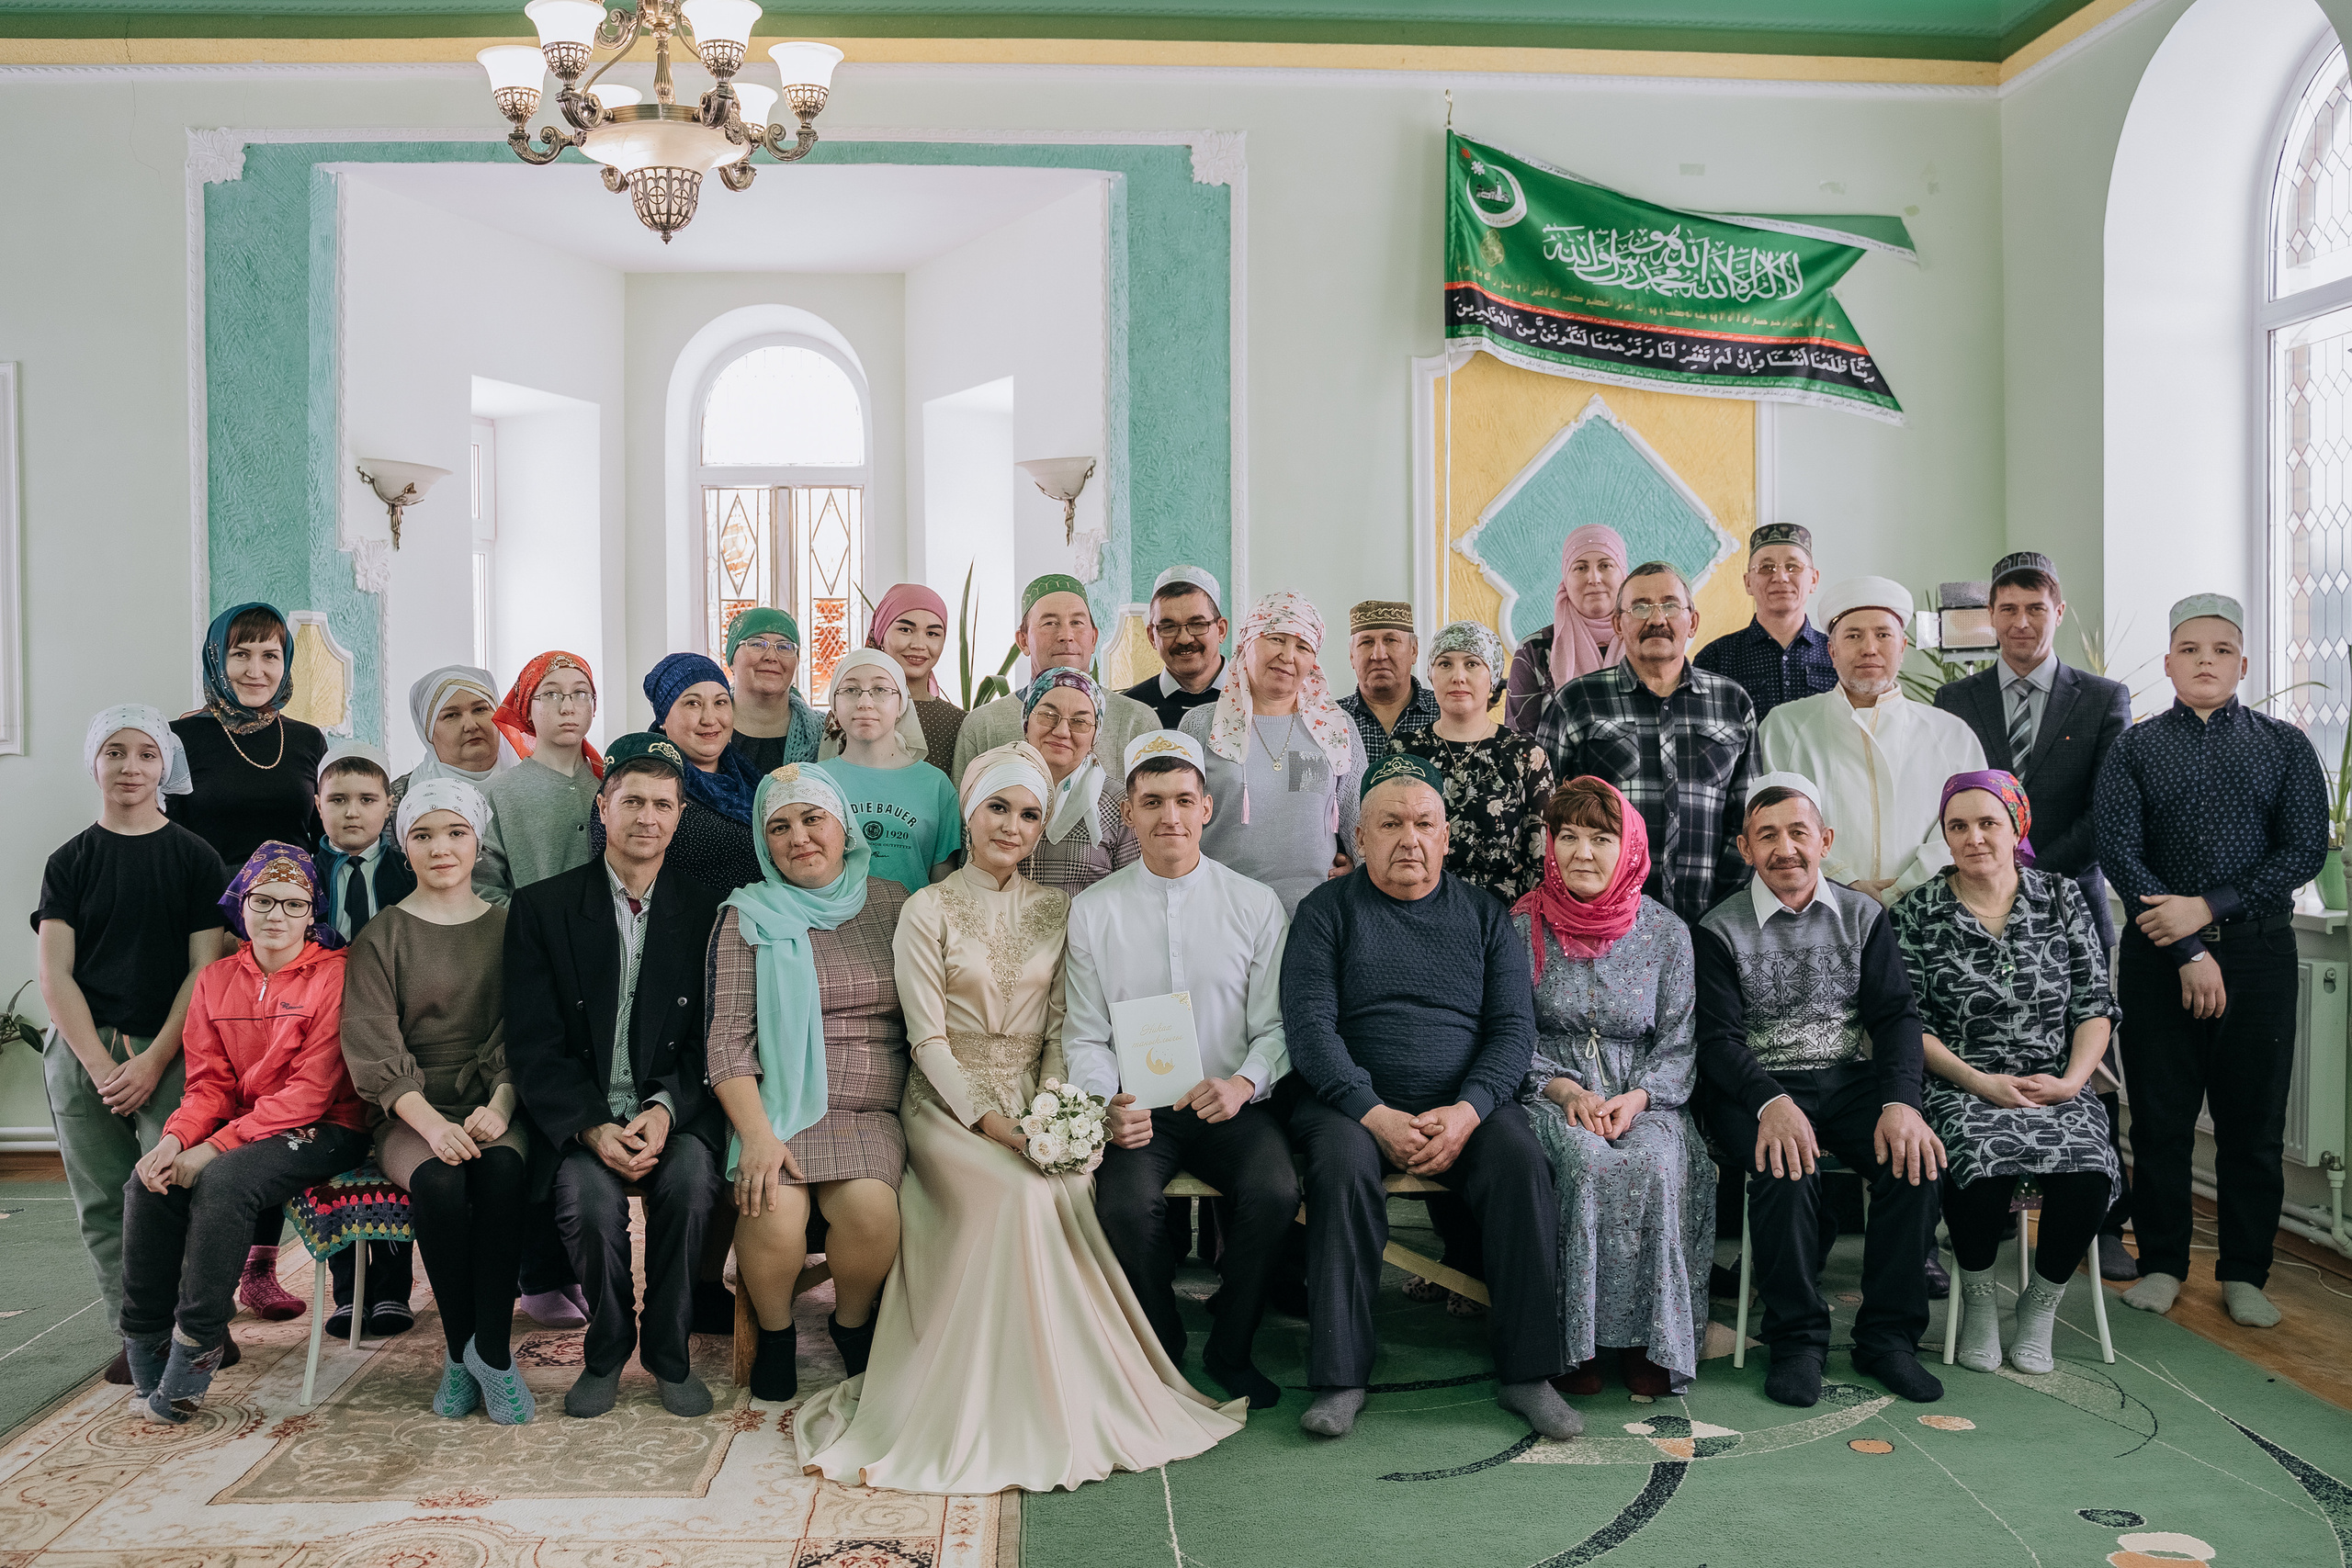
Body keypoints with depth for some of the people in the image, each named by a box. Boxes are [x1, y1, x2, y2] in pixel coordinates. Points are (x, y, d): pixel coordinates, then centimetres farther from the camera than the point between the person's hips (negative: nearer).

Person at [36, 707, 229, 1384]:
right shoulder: (70, 861, 11)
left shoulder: (195, 859, 6)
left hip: (169, 1051, -2)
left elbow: (204, 970, 1)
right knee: (103, 1201, 1)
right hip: (81, 1053, 2)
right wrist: (100, 1065, -7)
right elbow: (54, 977, 5)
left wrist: (153, 1061, -9)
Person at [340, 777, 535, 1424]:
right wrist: (431, 1123, -19)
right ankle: (460, 1349, -14)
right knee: (439, 1180, -32)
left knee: (501, 1169, -32)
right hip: (409, 1112, 0)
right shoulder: (380, 936, 7)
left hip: (492, 1107, 1)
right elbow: (374, 1051, -3)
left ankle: (492, 1349, -22)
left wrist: (497, 1107, -15)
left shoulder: (507, 928, 11)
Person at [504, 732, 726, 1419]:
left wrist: (665, 1111, -15)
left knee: (689, 1179, -31)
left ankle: (667, 1350, -7)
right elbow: (534, 1046, -2)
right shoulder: (541, 908, 5)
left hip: (676, 1112, 0)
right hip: (579, 1118, 0)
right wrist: (593, 1128, -16)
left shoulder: (706, 912, 6)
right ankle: (606, 1349, 0)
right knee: (589, 1198, -29)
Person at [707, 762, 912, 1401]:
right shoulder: (748, 918, 5)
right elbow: (729, 1040, -3)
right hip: (780, 1109, -1)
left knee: (868, 1206, -27)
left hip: (875, 1113, 1)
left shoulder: (892, 904, 11)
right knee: (774, 1214, -28)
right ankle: (775, 1331, 5)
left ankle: (852, 1322, 5)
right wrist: (757, 1135, -17)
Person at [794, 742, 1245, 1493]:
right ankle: (1002, 1410, -15)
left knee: (1073, 1190, -29)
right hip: (948, 1106, -3)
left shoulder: (1057, 911, 12)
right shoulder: (927, 911, 1)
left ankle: (1076, 1400, -11)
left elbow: (1061, 1028, 8)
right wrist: (988, 1120, -18)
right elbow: (929, 1040, -5)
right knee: (1025, 1195, -31)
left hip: (1033, 1104, 3)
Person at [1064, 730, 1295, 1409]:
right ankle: (1161, 1354, 0)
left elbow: (1275, 1026, 4)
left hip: (1232, 1105, 0)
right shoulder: (1093, 909, 6)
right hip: (1138, 1111, 0)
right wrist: (1110, 1103, -15)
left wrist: (1243, 1084, -17)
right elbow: (1084, 1035, 5)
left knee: (1274, 1193, -28)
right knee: (1126, 1205, -30)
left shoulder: (1256, 905, 6)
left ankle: (1230, 1349, -1)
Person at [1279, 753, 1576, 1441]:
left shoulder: (1482, 914, 13)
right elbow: (1309, 1024, -5)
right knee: (1343, 1163, -32)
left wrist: (1466, 1111, -14)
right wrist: (1375, 1114, -18)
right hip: (1350, 1101, -1)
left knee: (1521, 1160, -26)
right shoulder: (1327, 909, 6)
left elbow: (1513, 1027, 4)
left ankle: (1527, 1372, -18)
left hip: (1464, 1105, 2)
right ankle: (1340, 1376, -23)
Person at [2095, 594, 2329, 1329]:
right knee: (2159, 1116, 5)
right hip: (2159, 953, -1)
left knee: (2253, 1121, 5)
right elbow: (2118, 853, -5)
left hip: (2259, 946, 1)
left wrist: (2208, 906, -13)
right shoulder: (2134, 751, 5)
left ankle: (2244, 1272, 18)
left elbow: (2306, 848, -2)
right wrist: (2188, 952, -12)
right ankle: (2161, 1263, 18)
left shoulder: (2285, 746, 8)